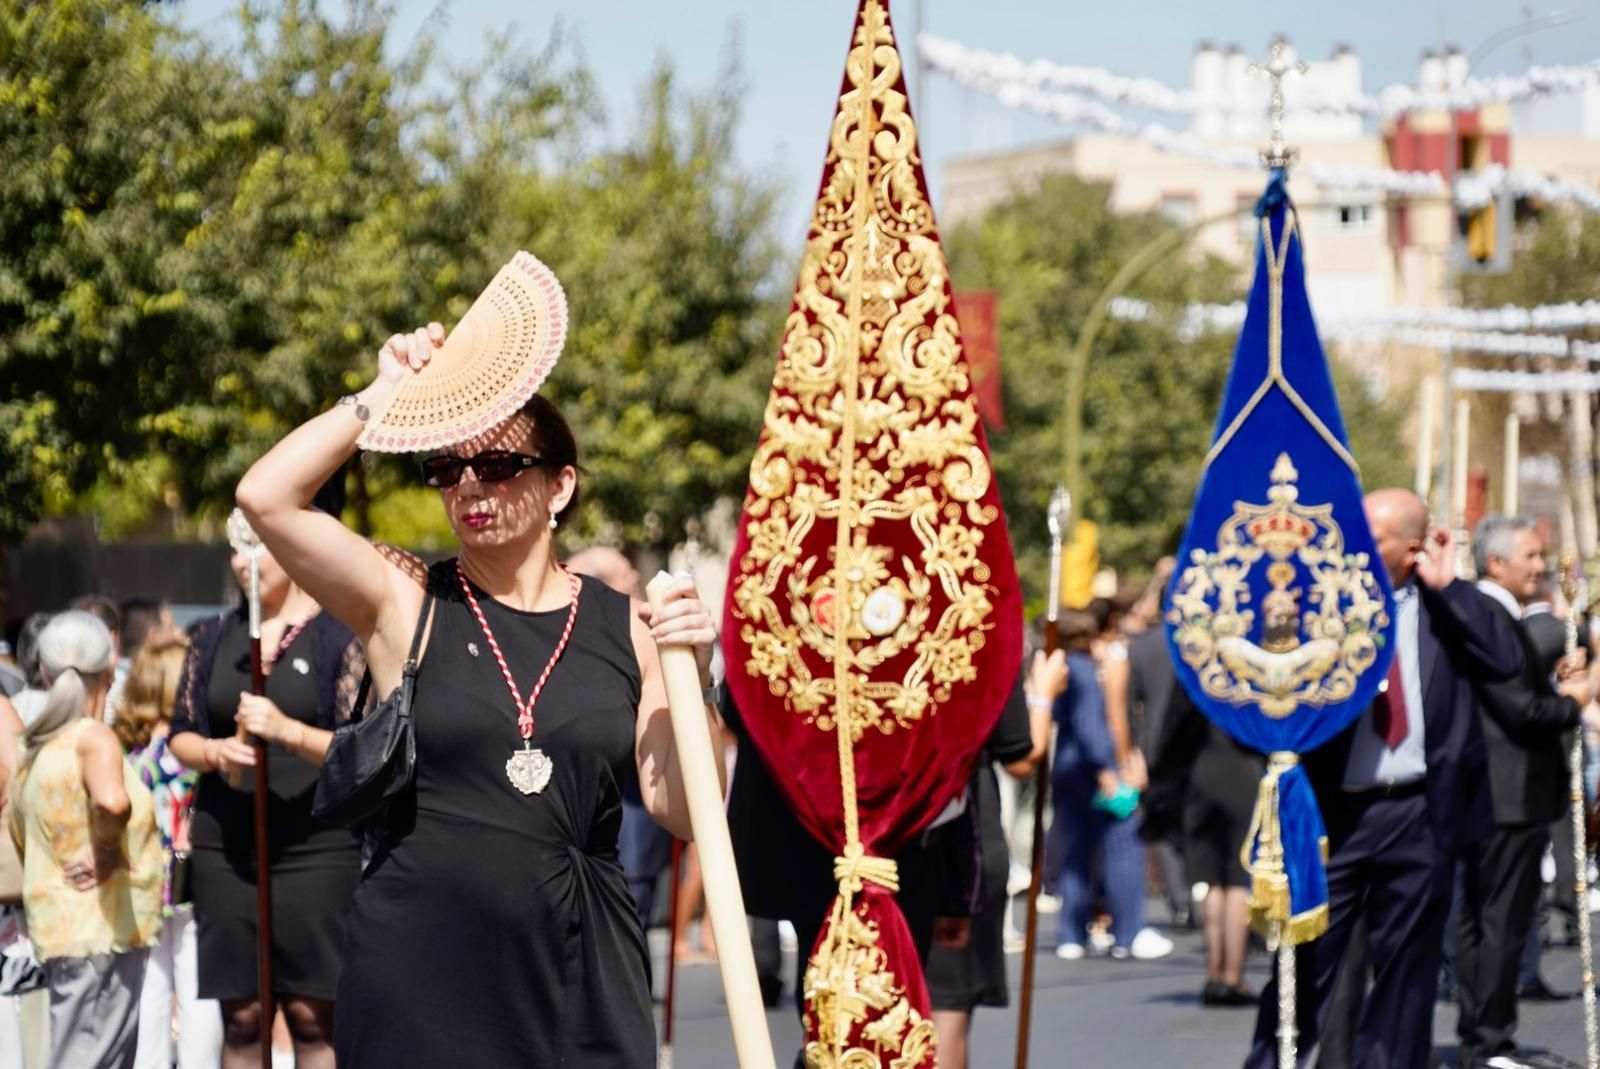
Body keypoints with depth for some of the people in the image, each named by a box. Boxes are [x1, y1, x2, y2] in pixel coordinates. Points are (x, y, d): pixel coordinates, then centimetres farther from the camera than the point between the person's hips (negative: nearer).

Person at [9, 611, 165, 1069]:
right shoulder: (94, 738, -13)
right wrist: (107, 852, -17)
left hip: (63, 925, 9)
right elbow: (112, 802, -35)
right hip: (102, 929, -9)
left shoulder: (34, 748, 13)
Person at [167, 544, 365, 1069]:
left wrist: (288, 731, -23)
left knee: (313, 1014, -4)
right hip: (225, 848, 4)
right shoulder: (214, 637, 11)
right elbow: (181, 734, 14)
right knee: (241, 1016, 5)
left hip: (317, 848, -4)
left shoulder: (340, 636, -3)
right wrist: (215, 752, -8)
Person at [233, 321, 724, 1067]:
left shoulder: (625, 629, 6)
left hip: (580, 972, 1)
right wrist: (386, 395, -7)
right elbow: (266, 498, -10)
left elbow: (682, 811, 3)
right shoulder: (406, 601, 3)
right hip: (419, 972, -1)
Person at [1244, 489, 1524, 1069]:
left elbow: (1506, 661, -7)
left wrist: (1448, 587, -10)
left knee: (1406, 969, 10)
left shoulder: (1443, 604, 4)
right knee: (1306, 961, -1)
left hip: (1420, 811, 2)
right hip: (1335, 810, -2)